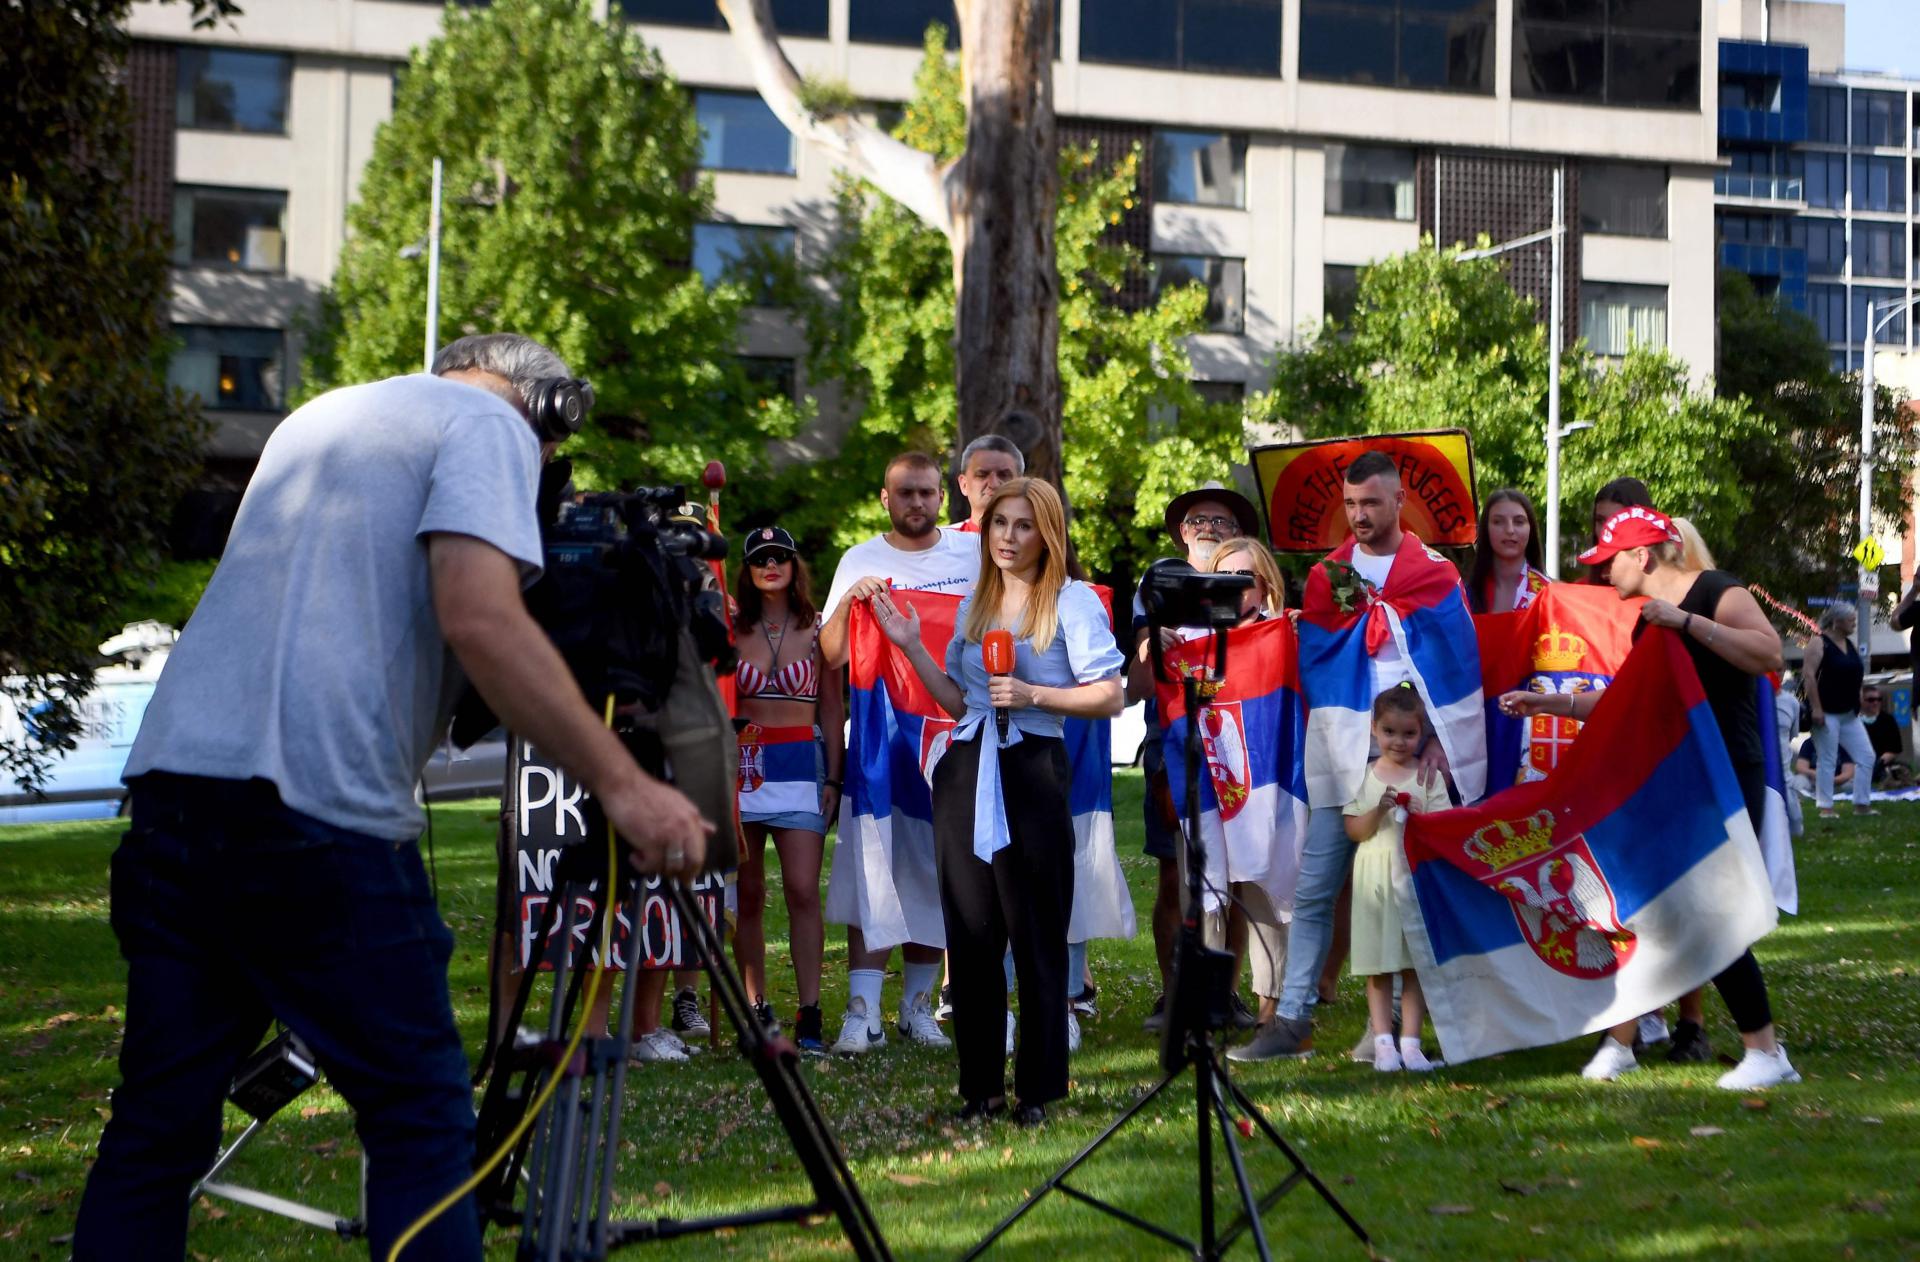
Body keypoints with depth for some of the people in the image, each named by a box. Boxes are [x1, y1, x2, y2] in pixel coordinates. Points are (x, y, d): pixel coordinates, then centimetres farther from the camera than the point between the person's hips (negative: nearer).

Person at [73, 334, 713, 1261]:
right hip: (315, 808, -7)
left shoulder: (318, 417, 26)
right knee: (420, 1116, -1)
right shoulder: (489, 425, 3)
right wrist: (622, 787, -15)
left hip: (172, 770, 7)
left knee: (157, 1123, 10)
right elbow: (480, 620, -14)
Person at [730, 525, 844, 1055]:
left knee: (803, 891, -10)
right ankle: (756, 1006, 13)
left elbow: (833, 709, 8)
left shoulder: (817, 630, 7)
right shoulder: (730, 629, 8)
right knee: (748, 893, 4)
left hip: (800, 766, -1)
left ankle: (809, 1014, -11)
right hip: (740, 765, 1)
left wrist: (833, 778, 2)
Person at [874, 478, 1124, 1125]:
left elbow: (1109, 697, -6)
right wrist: (911, 646, 10)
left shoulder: (1073, 601, -1)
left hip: (1032, 774, -6)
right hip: (967, 774, 6)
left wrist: (1032, 694, -15)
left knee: (1036, 936, -2)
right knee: (970, 932, 5)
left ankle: (1037, 1090, 4)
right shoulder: (973, 604, 17)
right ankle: (980, 1085, 12)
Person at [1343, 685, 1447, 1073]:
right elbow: (1353, 830, 1)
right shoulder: (1364, 775, 5)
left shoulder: (1428, 776, 4)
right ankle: (1383, 1041, 3)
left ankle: (1410, 1041, 4)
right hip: (1375, 877, 0)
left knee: (1415, 963, 1)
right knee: (1378, 967, 0)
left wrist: (1420, 816, -17)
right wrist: (1378, 811, -15)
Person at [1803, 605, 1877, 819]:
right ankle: (1825, 808, 1)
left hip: (1849, 713, 8)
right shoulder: (1819, 643, -10)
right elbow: (1809, 675, -18)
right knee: (1828, 761, -5)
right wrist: (1815, 708, -22)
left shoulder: (1850, 644, 14)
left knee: (1866, 757, 4)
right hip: (1826, 712, -8)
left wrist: (1857, 705, 18)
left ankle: (1862, 804, 10)